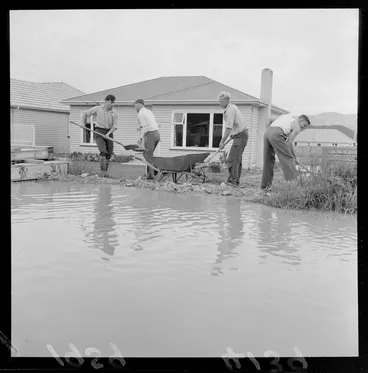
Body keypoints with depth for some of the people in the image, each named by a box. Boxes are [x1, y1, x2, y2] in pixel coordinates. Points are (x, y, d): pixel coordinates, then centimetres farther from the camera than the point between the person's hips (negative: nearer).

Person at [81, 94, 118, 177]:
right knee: (103, 152, -21)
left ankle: (104, 173, 16)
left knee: (109, 154, 3)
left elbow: (114, 126, -1)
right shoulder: (97, 109, -4)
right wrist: (84, 125, 10)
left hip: (109, 133, 4)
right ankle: (102, 171, -16)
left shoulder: (114, 113, 1)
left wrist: (108, 133, -17)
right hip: (99, 132, -3)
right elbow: (84, 113, 5)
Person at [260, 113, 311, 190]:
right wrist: (295, 157, 9)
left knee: (268, 160, 12)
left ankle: (265, 185, 12)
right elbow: (289, 143, 0)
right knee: (288, 158, -2)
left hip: (267, 132, 7)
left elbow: (269, 120, 33)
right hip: (276, 135, -7)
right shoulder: (297, 128, 12)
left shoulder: (286, 115, 34)